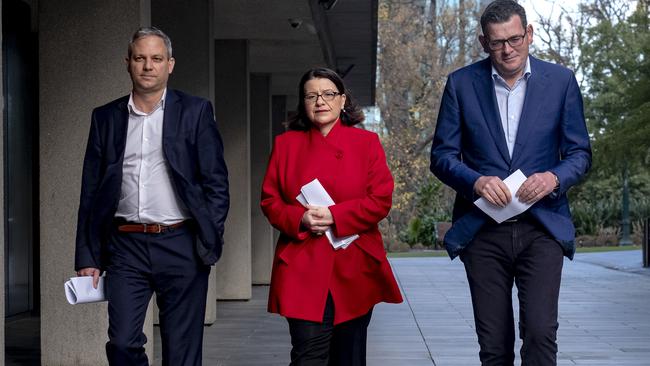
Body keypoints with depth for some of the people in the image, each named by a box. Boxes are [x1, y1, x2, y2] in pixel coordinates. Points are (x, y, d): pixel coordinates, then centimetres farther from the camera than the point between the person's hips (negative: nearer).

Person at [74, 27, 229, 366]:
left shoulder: (196, 111, 4)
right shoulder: (106, 117, 11)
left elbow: (216, 182, 1)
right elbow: (91, 191, 11)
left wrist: (210, 242, -8)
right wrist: (86, 257, 5)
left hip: (180, 245, -2)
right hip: (126, 246, 2)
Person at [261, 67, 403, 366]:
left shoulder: (366, 142, 5)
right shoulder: (286, 144, 9)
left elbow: (381, 200, -3)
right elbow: (270, 201, 8)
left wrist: (334, 217, -15)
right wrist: (300, 219, -13)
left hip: (356, 268, 0)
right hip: (303, 268, 0)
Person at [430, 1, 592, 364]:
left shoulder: (561, 81, 4)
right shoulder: (461, 83, 4)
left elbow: (580, 152, 7)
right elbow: (442, 155, 4)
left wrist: (555, 178, -15)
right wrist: (476, 181, -16)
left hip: (543, 227, -1)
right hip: (483, 229, 1)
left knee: (540, 333, -13)